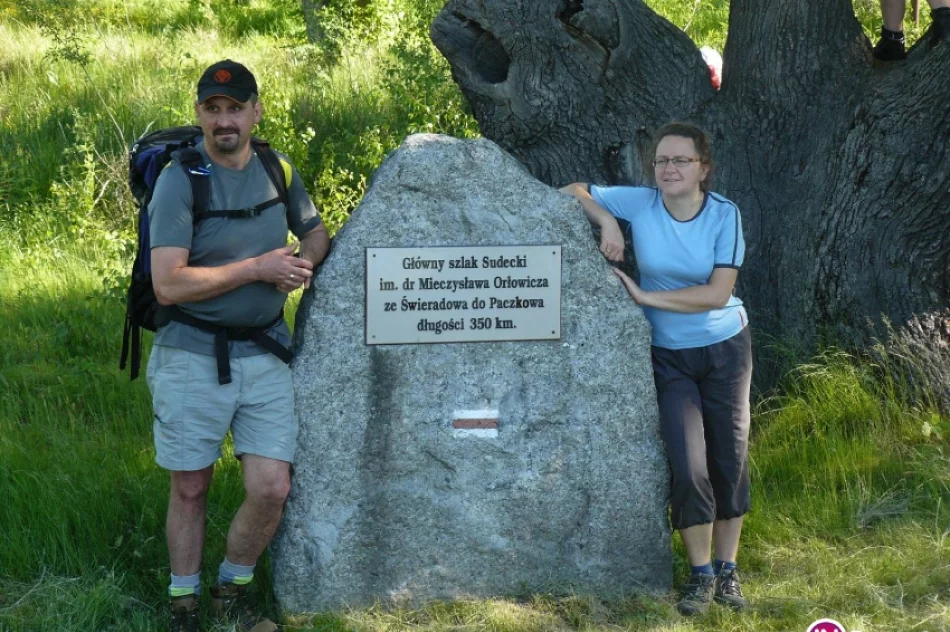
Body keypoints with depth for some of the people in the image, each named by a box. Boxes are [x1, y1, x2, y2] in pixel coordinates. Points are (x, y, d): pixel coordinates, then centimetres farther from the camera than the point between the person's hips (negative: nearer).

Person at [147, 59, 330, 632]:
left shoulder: (278, 171, 3)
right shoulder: (179, 180, -13)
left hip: (265, 354, 4)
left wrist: (304, 261, -6)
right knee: (190, 489, 7)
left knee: (272, 490, -1)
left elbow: (316, 232, 18)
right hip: (192, 356, -4)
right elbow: (169, 284, -21)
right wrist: (257, 268, -20)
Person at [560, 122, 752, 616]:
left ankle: (727, 569, 18)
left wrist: (645, 296, -21)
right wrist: (606, 220, -19)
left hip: (724, 349, 0)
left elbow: (717, 294, -20)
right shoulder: (639, 204, -10)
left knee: (729, 458, 5)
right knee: (687, 463, -8)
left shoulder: (724, 215, -14)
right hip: (669, 355, 0)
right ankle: (700, 575, 6)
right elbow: (573, 193, 0)